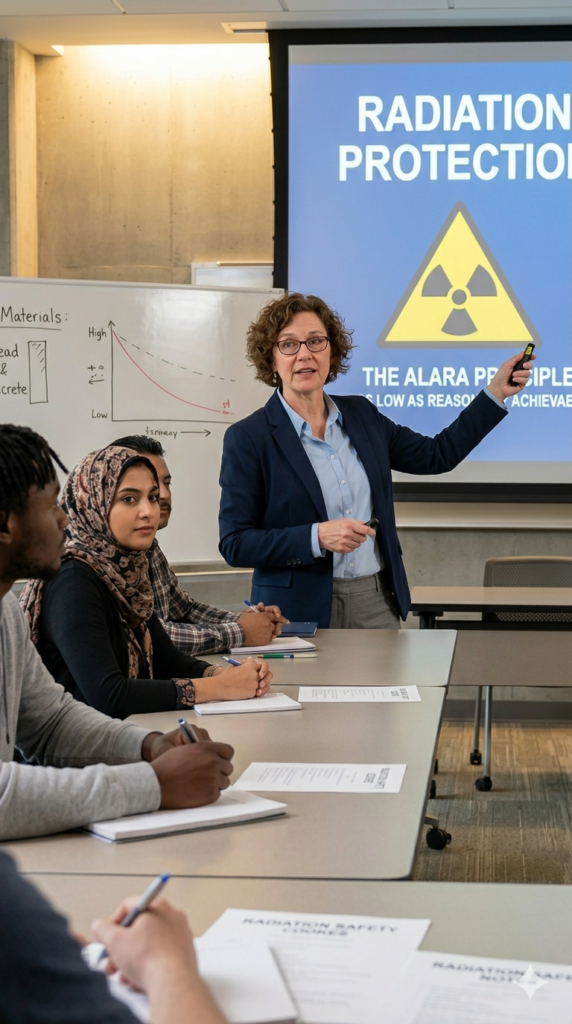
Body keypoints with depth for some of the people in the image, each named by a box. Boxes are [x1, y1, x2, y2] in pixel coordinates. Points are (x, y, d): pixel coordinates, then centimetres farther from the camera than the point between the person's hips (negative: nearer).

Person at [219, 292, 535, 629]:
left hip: (378, 605, 4)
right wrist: (317, 537, -21)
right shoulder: (248, 438, -8)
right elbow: (235, 544, -10)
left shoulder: (361, 415, 8)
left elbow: (437, 455, 17)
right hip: (299, 612, -4)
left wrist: (496, 392, 13)